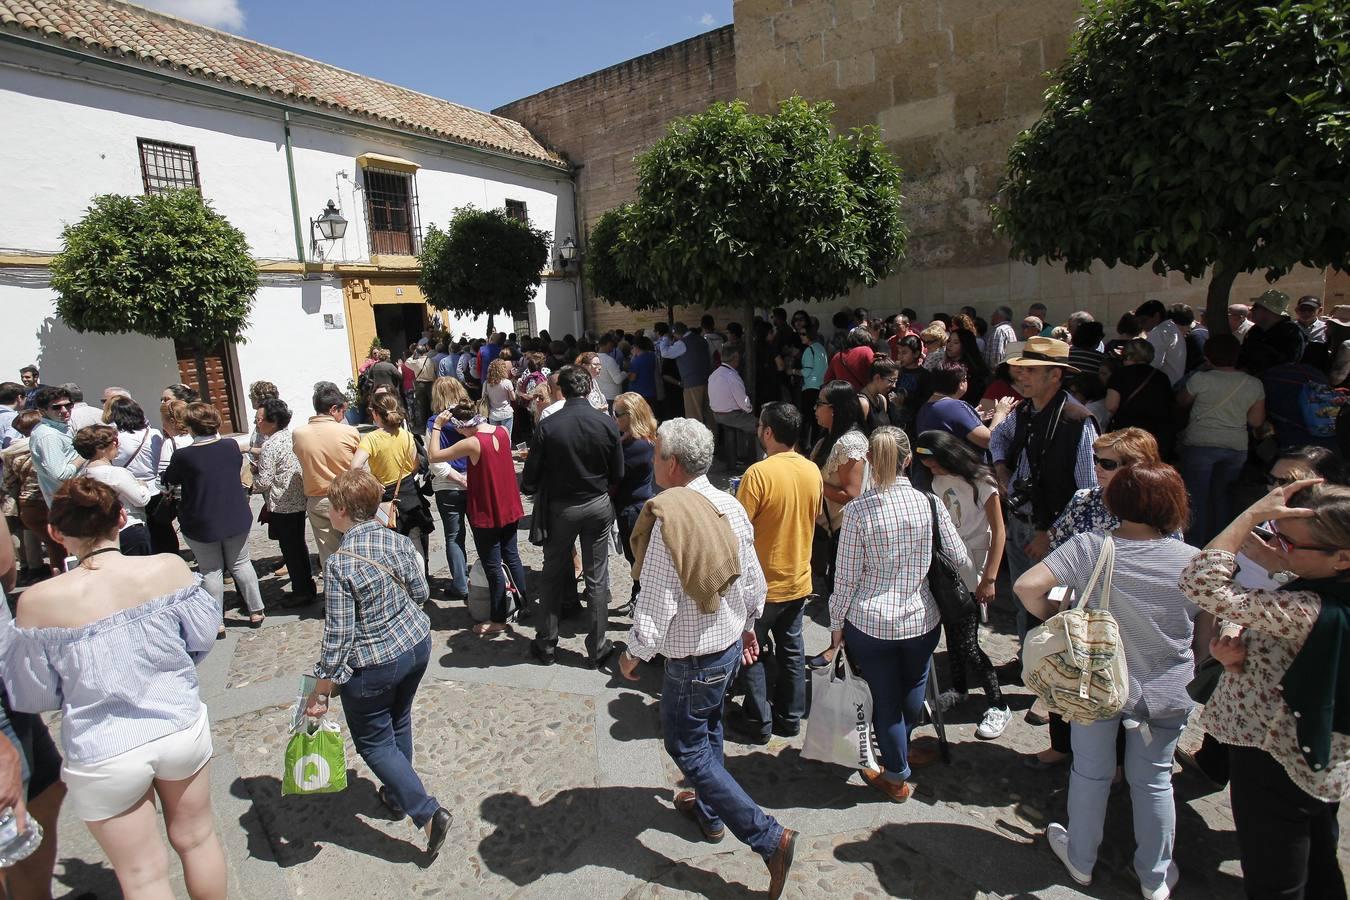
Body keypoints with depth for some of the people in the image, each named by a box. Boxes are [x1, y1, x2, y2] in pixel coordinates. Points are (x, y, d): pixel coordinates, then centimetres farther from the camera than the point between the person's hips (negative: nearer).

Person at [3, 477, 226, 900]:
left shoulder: (39, 602, -18)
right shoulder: (169, 567, -15)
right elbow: (203, 636, -1)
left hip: (105, 754, -1)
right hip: (182, 728, 2)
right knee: (196, 839, 25)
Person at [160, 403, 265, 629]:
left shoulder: (183, 456, -17)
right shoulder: (231, 447, -8)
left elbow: (168, 481, 1)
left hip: (201, 524, -3)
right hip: (236, 518, 3)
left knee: (211, 570, 10)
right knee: (241, 563, 16)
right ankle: (256, 611, 20)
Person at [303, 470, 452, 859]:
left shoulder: (340, 564, -24)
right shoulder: (400, 541, -7)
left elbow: (337, 636, -21)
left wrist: (320, 692, -10)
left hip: (373, 665, -6)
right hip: (418, 645, 7)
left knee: (374, 742, 13)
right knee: (399, 721, 27)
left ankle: (428, 813, 8)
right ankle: (397, 795, 47)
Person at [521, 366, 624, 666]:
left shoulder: (547, 426, -15)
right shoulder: (607, 424, -11)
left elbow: (531, 477, -10)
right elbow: (618, 474, -3)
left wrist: (529, 487, 13)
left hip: (561, 507, 0)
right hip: (598, 506, 1)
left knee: (553, 576, 16)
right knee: (597, 579, 11)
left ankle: (546, 645, 27)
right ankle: (597, 648, 21)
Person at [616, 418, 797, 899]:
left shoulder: (667, 518, -28)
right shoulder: (731, 506, -5)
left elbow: (656, 605, -25)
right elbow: (754, 579, 4)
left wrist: (633, 653, -8)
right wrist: (748, 625, 20)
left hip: (692, 660, -8)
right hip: (731, 644, 8)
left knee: (687, 746, 10)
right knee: (708, 729, 27)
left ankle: (770, 837, 9)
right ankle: (709, 811, 48)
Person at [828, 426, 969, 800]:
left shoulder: (858, 510, -16)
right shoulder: (929, 503, -10)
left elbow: (847, 576, -11)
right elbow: (960, 559, -1)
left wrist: (836, 623, 2)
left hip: (870, 622, -3)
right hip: (921, 619, 3)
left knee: (886, 699, 14)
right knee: (913, 692, 27)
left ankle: (897, 776, 32)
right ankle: (899, 751, 50)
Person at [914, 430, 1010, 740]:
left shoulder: (980, 481, -12)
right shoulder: (940, 482, 6)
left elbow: (999, 532, -12)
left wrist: (989, 579, -16)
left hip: (971, 573, -6)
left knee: (967, 643, -5)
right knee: (952, 633, 15)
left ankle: (997, 706, 11)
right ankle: (958, 689, 35)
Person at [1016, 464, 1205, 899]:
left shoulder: (1089, 547, -22)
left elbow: (1027, 586, -31)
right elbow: (1207, 639, -6)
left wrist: (1055, 620, -11)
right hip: (1167, 694, 1)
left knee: (1090, 772, 19)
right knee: (1154, 781, 21)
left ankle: (1081, 860, 41)